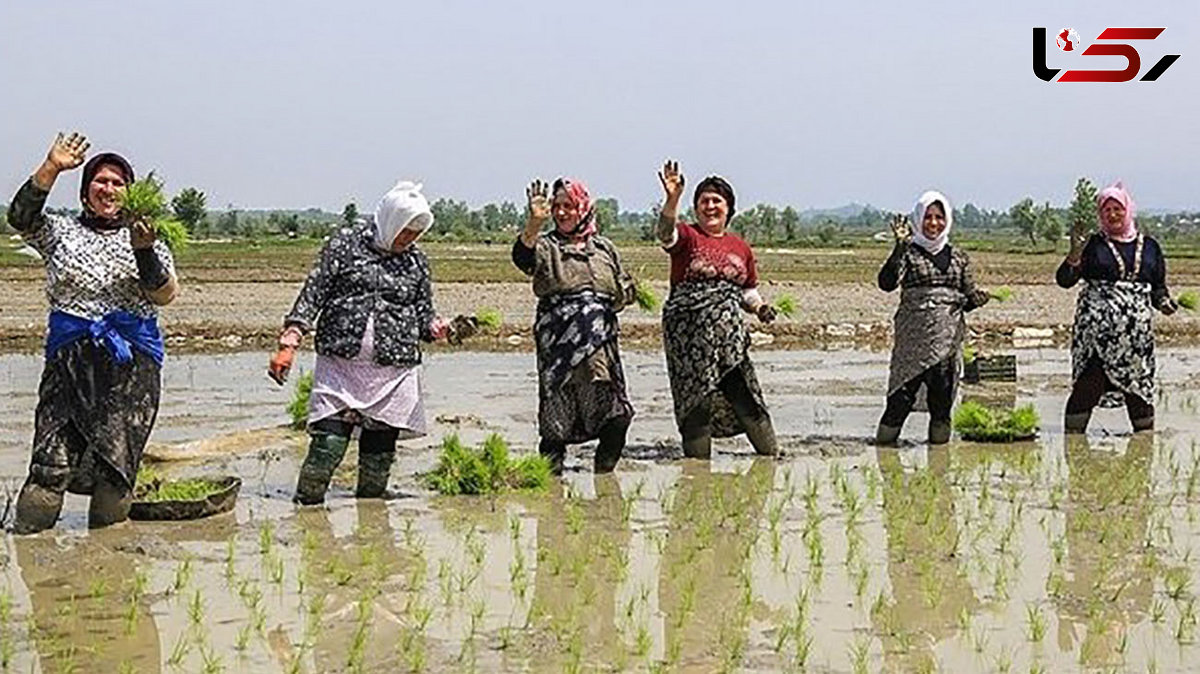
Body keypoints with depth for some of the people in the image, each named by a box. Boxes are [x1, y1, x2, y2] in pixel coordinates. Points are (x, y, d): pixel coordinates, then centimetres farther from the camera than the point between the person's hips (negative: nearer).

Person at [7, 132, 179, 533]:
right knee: (52, 460, -9)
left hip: (131, 361, 0)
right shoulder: (61, 232, 15)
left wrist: (144, 251, -18)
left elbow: (165, 295, -1)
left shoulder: (144, 239, 12)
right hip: (69, 356, 0)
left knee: (115, 462, -5)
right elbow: (21, 218, -3)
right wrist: (51, 168, -10)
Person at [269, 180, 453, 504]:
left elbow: (423, 315, 16)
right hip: (341, 365, -3)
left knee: (380, 453, 5)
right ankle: (304, 509, 2)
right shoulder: (346, 243, 3)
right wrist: (290, 342, -8)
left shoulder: (416, 261, 12)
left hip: (395, 372, 3)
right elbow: (313, 293, 1)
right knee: (327, 446, -11)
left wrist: (435, 328, -7)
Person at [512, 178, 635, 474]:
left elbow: (626, 289, 24)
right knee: (556, 419, -5)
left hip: (601, 343, 3)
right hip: (558, 343, -3)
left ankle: (604, 474, 14)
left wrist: (610, 304, 1)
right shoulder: (545, 246, 6)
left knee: (616, 417, -2)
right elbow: (522, 256, -17)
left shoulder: (604, 248, 18)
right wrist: (534, 223, -34)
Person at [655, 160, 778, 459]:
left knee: (743, 394, -2)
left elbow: (748, 290, 25)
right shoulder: (687, 237, 2)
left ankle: (772, 458, 8)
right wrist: (672, 199, -38)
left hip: (729, 330, 3)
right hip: (689, 330, -3)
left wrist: (759, 307, 3)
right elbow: (666, 233, -22)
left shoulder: (741, 247, 16)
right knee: (696, 397, -2)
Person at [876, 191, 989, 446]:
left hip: (947, 338, 4)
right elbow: (887, 283, -14)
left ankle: (939, 438, 13)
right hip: (914, 336, -3)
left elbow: (969, 298, 18)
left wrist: (978, 299, -5)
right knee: (903, 394, -9)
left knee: (942, 395, 2)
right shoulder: (909, 252, 2)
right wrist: (900, 246, -21)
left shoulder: (958, 257, 15)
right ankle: (884, 441, 1)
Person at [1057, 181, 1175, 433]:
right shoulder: (1093, 244, 3)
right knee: (1088, 386, -9)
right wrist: (1075, 252, -18)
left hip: (1137, 330, 3)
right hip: (1097, 329, -3)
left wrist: (1163, 301, -2)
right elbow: (1065, 280, -4)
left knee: (1139, 387, 8)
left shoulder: (1149, 246, 12)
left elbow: (1158, 286, 19)